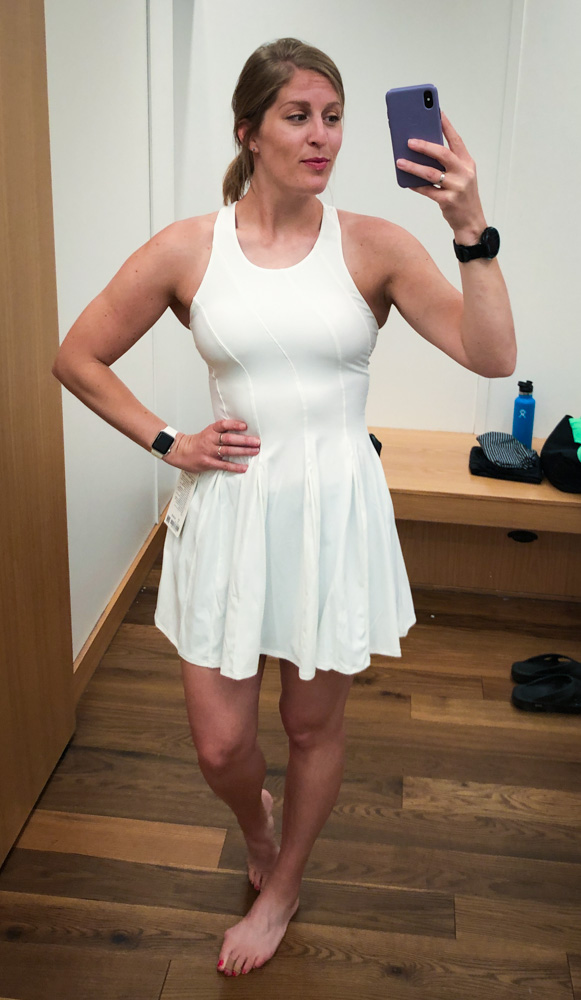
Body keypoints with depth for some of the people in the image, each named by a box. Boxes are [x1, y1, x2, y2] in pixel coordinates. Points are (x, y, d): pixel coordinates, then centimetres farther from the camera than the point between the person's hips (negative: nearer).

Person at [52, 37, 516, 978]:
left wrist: (470, 228, -23)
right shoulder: (186, 250, -4)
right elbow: (78, 357, 6)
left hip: (337, 511, 0)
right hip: (233, 510, 0)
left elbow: (492, 355, -13)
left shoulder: (374, 246, -4)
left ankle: (281, 888, 43)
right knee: (220, 743, 7)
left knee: (314, 725, 15)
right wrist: (166, 442, -1)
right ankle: (256, 829, 45)